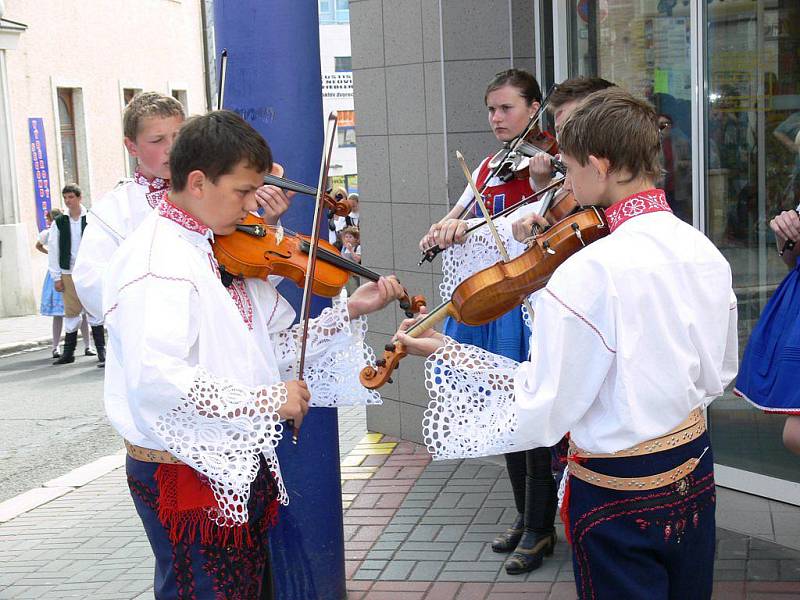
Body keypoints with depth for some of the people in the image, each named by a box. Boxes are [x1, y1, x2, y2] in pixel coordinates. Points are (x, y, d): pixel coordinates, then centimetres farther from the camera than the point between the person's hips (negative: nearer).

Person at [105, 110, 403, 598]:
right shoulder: (155, 258, -18)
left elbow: (278, 346, 10)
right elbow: (154, 377, -30)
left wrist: (350, 311, -2)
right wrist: (264, 399, -26)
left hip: (243, 470, 9)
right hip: (187, 475, -9)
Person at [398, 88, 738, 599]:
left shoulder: (590, 272, -26)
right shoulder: (706, 252, -3)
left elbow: (537, 416, -22)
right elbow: (716, 377, 9)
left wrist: (443, 354, -13)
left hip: (619, 494, -7)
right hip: (694, 469, 7)